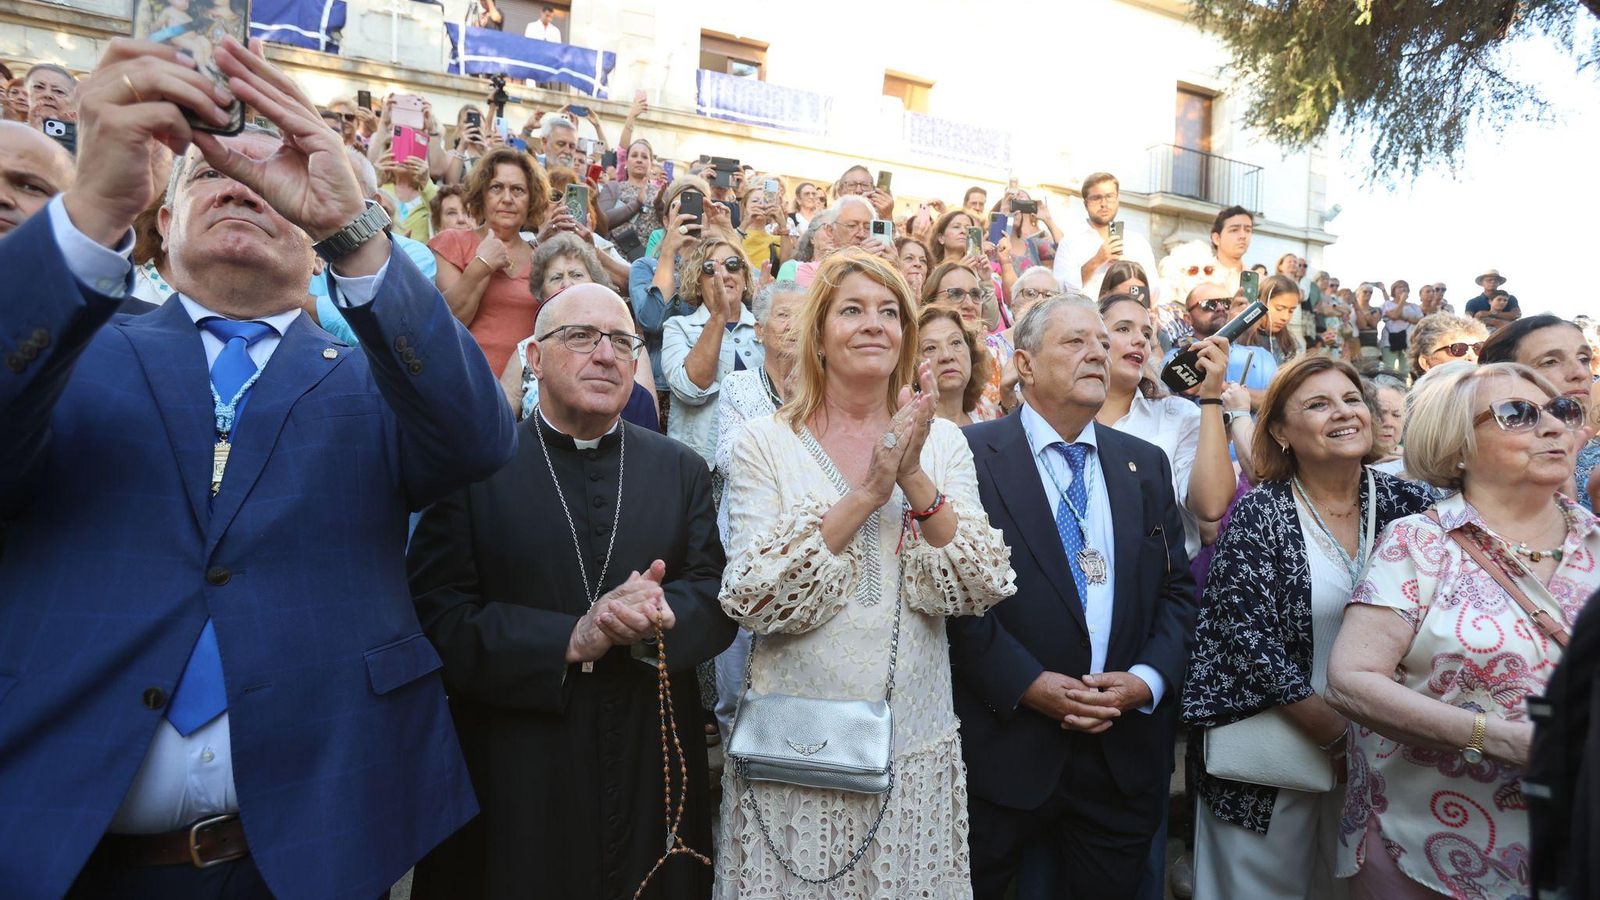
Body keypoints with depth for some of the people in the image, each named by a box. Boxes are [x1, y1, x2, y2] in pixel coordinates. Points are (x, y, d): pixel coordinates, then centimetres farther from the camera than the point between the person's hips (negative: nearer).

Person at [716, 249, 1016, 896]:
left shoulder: (943, 441, 1)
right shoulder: (765, 443, -5)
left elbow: (982, 591, -7)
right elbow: (753, 600, -15)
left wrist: (915, 479, -20)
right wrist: (866, 493, -22)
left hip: (916, 745, 2)